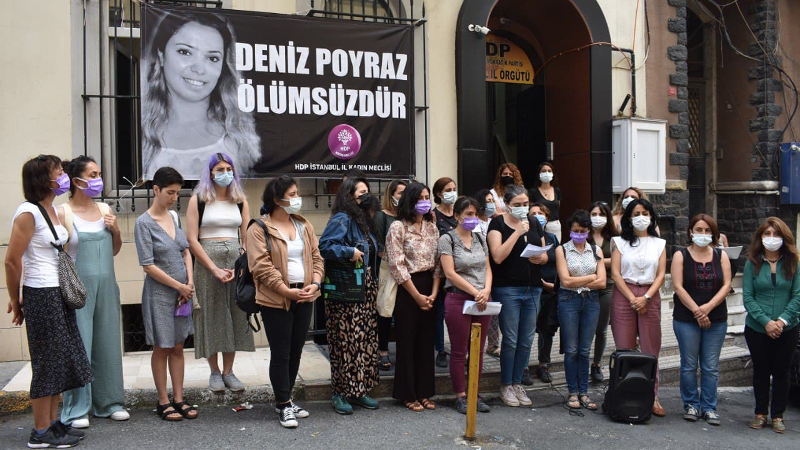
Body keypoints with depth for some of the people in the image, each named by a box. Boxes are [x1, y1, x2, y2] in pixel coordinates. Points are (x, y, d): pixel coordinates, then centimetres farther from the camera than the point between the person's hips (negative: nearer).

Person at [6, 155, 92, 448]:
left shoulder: (52, 210, 11)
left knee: (60, 360, 14)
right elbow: (12, 260, -16)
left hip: (58, 294, 9)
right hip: (42, 296, -9)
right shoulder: (28, 213, -15)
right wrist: (16, 300, -6)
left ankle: (53, 423, 27)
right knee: (48, 362, 0)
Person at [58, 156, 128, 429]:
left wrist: (116, 230, 1)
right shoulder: (63, 213, -6)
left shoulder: (105, 210, 9)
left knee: (108, 344, 11)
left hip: (106, 286, 5)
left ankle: (109, 402, 23)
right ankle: (76, 409, 11)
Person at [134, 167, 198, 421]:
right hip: (159, 293, -5)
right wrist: (179, 286, -11)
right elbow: (148, 266, -14)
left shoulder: (175, 217, 8)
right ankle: (163, 402, 16)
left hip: (182, 292, 6)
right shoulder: (144, 223, -11)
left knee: (178, 347, 10)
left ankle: (179, 399, 19)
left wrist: (190, 283, -2)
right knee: (162, 348, 5)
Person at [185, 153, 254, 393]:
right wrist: (214, 269, -11)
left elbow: (247, 238, 6)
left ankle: (228, 371, 15)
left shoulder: (240, 201, 8)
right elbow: (192, 239, -6)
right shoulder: (198, 200, 0)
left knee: (236, 316, 4)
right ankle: (214, 371, 16)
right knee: (211, 316, 2)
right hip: (207, 264, -3)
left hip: (237, 263, 3)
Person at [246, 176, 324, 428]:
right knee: (281, 354, 1)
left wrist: (315, 283, -6)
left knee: (296, 352, 13)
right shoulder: (259, 229, -8)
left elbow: (316, 257, 10)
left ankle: (285, 399, 28)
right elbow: (261, 266, -15)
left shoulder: (304, 225, 12)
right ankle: (284, 406, 12)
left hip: (305, 298, 6)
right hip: (277, 300, -6)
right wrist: (287, 291, -18)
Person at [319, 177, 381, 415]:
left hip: (366, 290, 9)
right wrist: (350, 252, -22)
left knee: (366, 340, 10)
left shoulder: (364, 221, 17)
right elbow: (325, 246, -22)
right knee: (346, 341, -5)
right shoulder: (341, 219, -10)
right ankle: (340, 393, 6)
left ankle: (358, 391, 20)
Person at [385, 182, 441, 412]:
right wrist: (417, 296, -12)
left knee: (427, 341, 10)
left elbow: (438, 262, 8)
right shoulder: (398, 227, -8)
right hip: (407, 290, -5)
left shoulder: (432, 227, 9)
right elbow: (397, 266, -12)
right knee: (407, 342, 3)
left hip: (430, 290, 5)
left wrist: (433, 294, -4)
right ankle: (408, 395, 15)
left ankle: (424, 392, 21)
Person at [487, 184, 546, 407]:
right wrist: (517, 232, -18)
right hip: (507, 288, -5)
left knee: (527, 340, 9)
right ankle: (506, 386, 14)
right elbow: (498, 256, -16)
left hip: (533, 288, 5)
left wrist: (540, 258, -7)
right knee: (510, 340, -1)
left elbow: (545, 255, 16)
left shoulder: (535, 224, 12)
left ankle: (517, 383, 22)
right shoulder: (498, 223, -4)